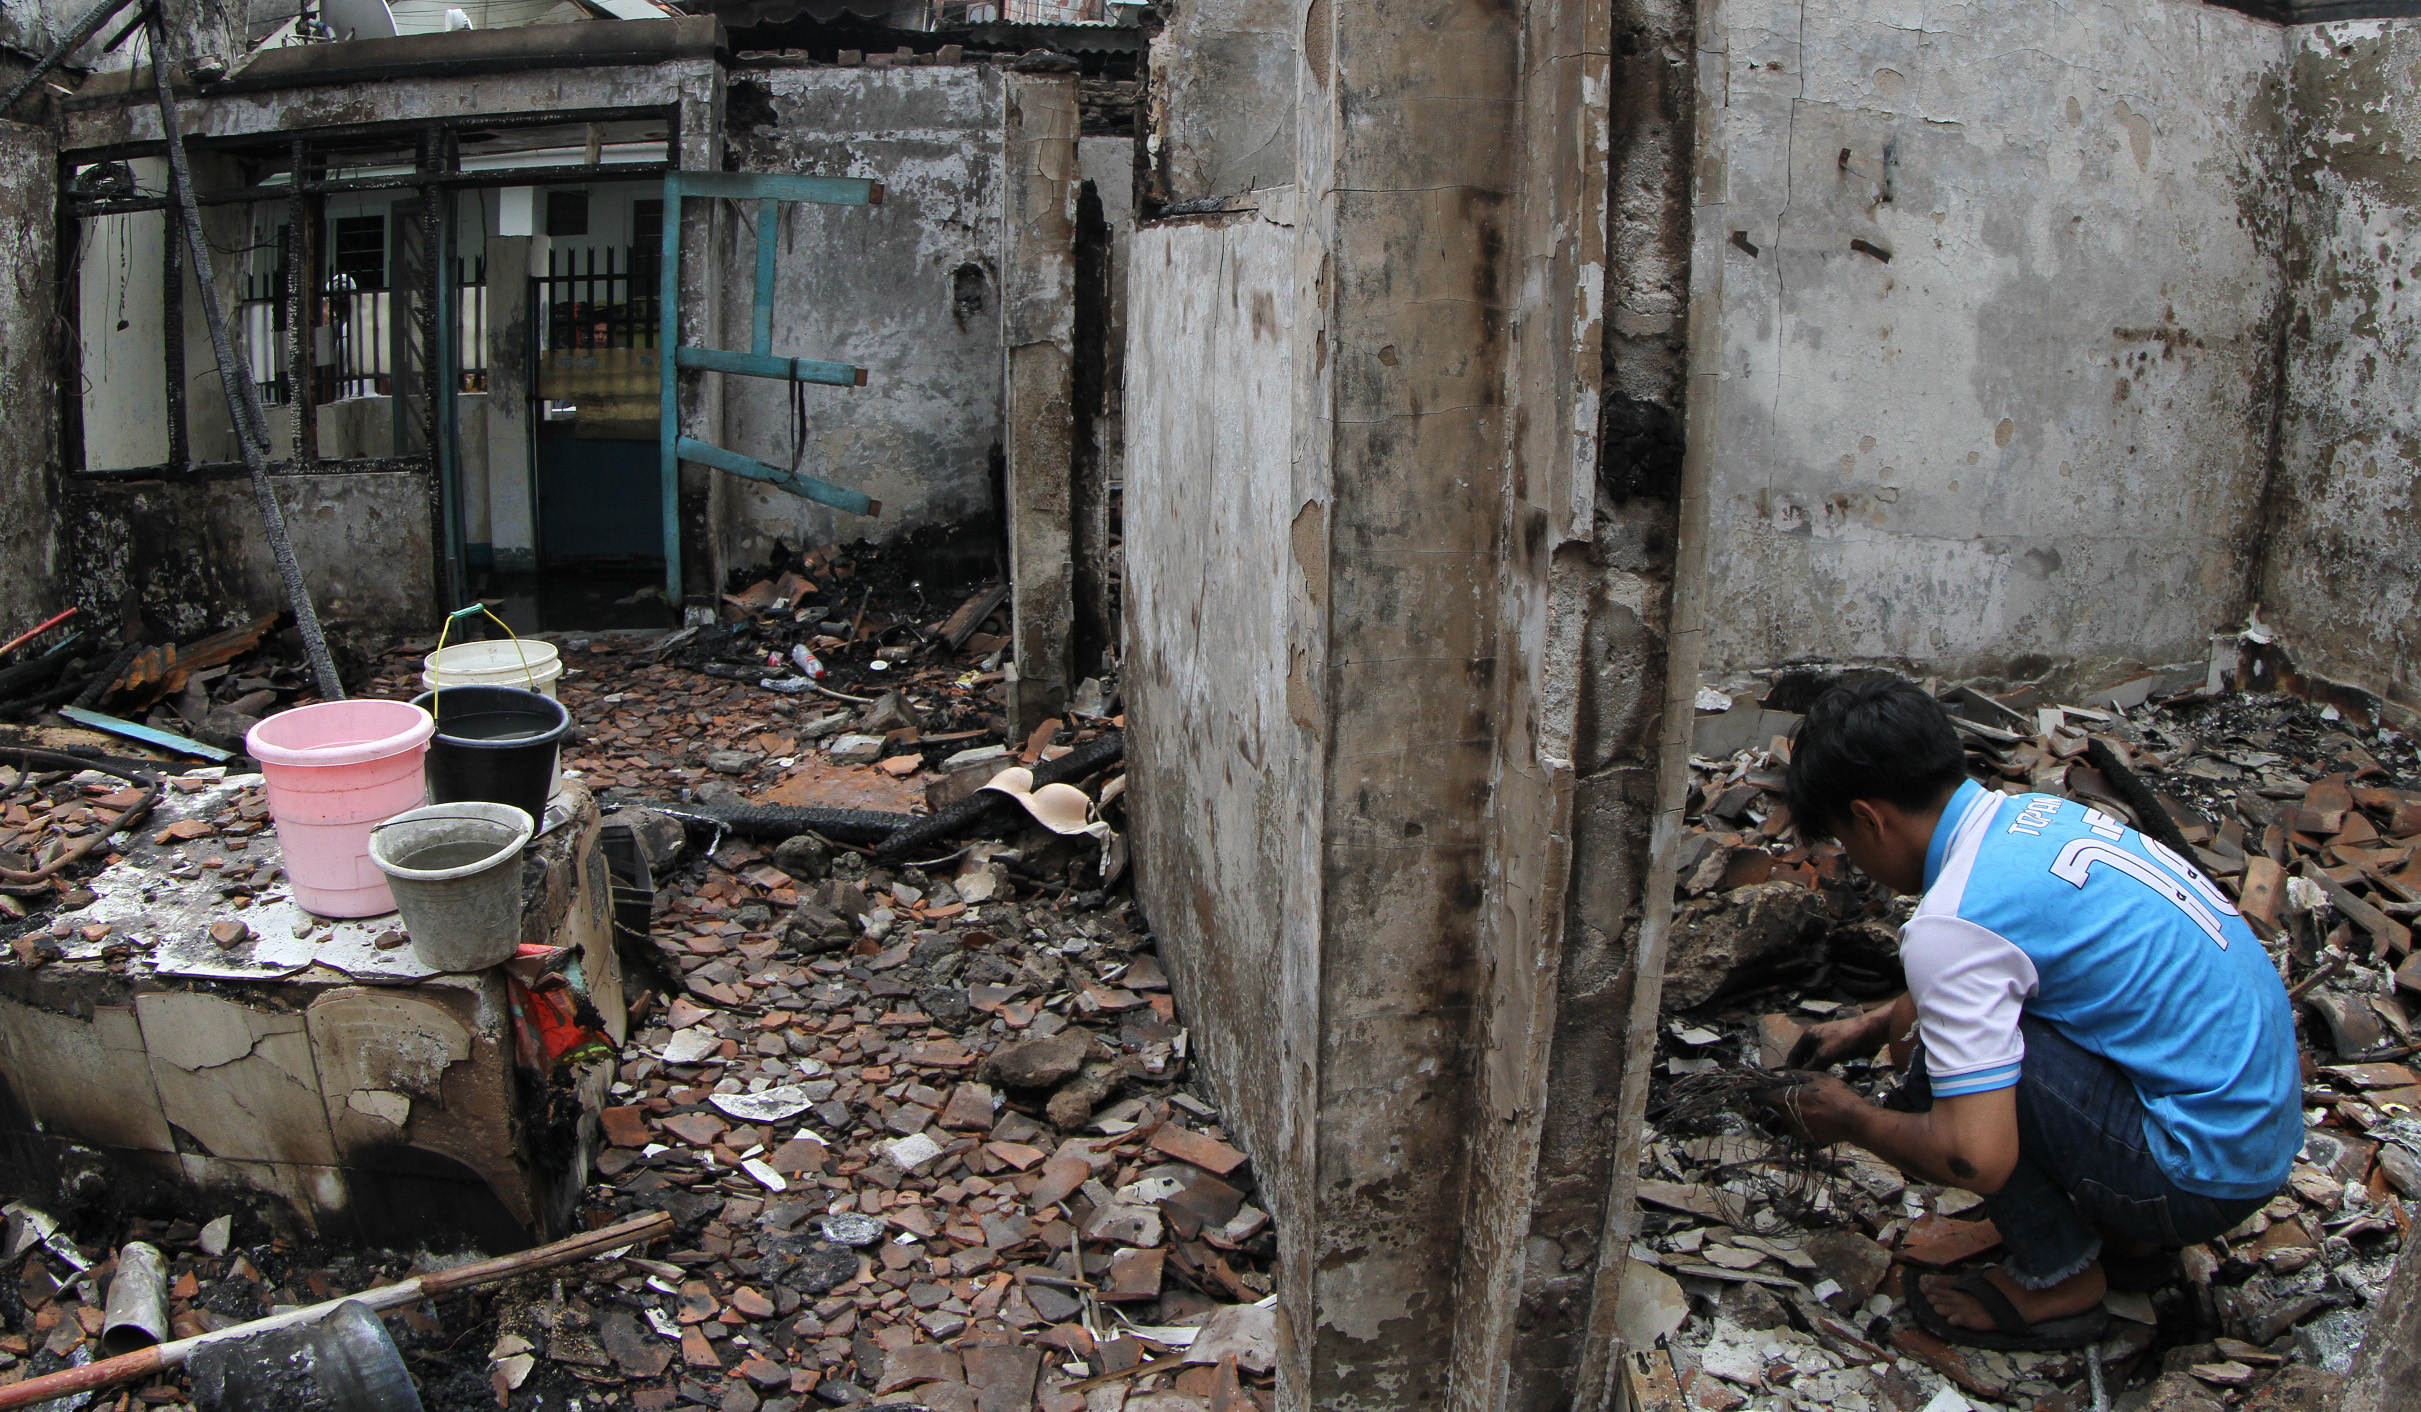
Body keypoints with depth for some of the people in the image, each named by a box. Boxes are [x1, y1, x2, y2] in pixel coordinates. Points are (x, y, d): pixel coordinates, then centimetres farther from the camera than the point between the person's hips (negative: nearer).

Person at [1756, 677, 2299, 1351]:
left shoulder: (1952, 921, -23)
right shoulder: (2032, 813, 5)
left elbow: (1975, 1160, -26)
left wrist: (1850, 1120, -8)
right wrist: (1871, 1028, 29)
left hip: (2204, 1176, -9)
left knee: (1942, 1063, -17)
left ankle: (2058, 1277, 3)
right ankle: (2124, 1234, 18)